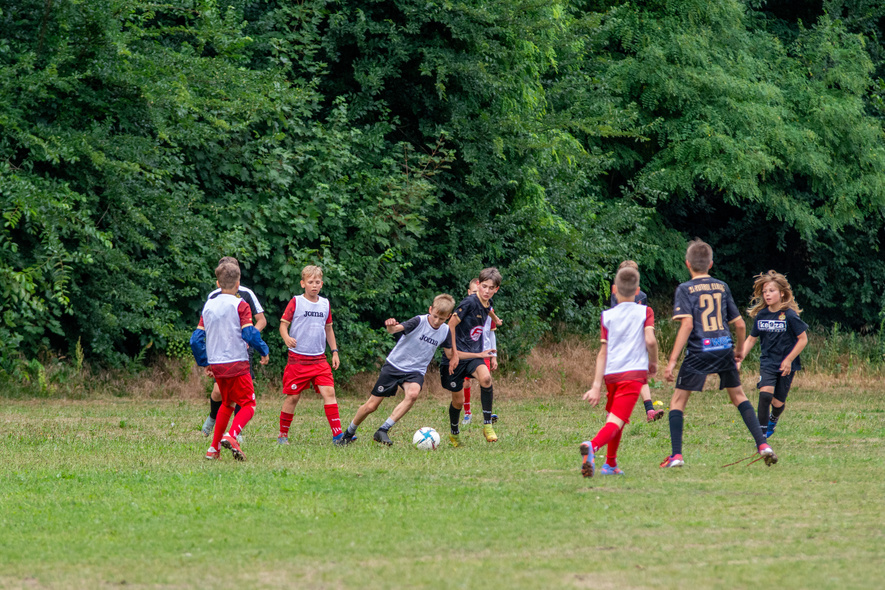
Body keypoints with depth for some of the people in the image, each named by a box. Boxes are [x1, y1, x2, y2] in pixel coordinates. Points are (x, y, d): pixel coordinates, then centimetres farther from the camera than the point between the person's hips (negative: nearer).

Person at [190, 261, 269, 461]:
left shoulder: (208, 306, 9)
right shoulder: (240, 305, -6)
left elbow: (196, 339, 8)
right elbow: (250, 334, -14)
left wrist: (204, 362, 19)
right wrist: (264, 351, 2)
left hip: (216, 365, 6)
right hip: (237, 363, -6)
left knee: (227, 403, 23)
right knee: (248, 405, -1)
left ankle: (214, 448, 18)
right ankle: (231, 435, -28)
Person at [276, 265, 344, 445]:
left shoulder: (325, 304, 10)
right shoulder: (296, 302, -3)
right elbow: (283, 324, -4)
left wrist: (334, 352, 17)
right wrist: (286, 337, -25)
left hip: (319, 359, 3)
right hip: (298, 359, -3)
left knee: (329, 392, -10)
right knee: (293, 397, 1)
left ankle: (337, 434, -14)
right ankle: (283, 435, 17)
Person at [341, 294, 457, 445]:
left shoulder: (445, 331, -1)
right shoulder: (419, 322, -17)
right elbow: (396, 329, -34)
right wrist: (390, 326, -57)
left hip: (415, 371, 3)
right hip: (394, 366, -3)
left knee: (413, 393, -33)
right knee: (371, 406, 0)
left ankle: (383, 431, -28)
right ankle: (349, 433, 28)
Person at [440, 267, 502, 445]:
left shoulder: (488, 306, 7)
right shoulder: (470, 303, -16)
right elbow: (451, 325, -14)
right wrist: (454, 354, -16)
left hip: (473, 357, 5)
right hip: (456, 357, -5)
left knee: (485, 377, -27)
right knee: (458, 401, 3)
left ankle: (487, 425, -17)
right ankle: (454, 434, 31)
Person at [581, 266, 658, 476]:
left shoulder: (607, 316, 9)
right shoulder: (645, 312, 5)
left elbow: (603, 353, 4)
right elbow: (650, 340, -10)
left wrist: (596, 386, 1)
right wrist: (653, 363, 10)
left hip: (611, 374, 3)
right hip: (634, 372, -3)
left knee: (614, 417, 25)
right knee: (616, 421, -13)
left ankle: (610, 464, 29)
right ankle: (593, 446, -41)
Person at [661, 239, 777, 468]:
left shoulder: (685, 289, -3)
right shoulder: (722, 287, 10)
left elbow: (687, 325, -15)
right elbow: (740, 324, 12)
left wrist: (672, 361, -16)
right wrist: (739, 350, 30)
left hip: (699, 352, -4)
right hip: (725, 350, 4)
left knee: (678, 401, 6)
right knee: (739, 396, 19)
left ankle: (676, 455, -3)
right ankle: (762, 444, 10)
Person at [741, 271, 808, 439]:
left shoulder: (789, 316, -14)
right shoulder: (761, 315, -1)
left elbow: (803, 340, -9)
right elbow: (751, 339, 10)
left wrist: (788, 360, -13)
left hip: (786, 366, -2)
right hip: (767, 362, 2)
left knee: (778, 402, 6)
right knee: (765, 393, -21)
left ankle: (773, 419, 43)